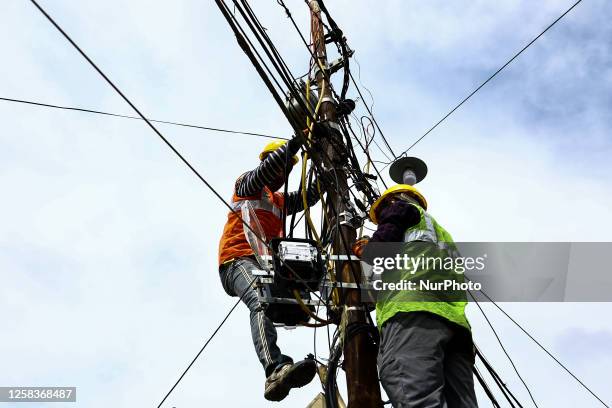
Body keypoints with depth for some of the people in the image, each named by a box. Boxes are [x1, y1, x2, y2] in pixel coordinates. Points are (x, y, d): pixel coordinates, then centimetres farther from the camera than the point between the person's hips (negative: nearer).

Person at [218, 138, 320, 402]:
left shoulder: (280, 201, 35)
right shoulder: (248, 185, 15)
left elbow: (311, 196, 24)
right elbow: (267, 167, -6)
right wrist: (297, 141, -7)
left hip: (266, 264, 8)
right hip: (238, 260, -8)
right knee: (261, 302, -36)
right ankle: (275, 371, -56)